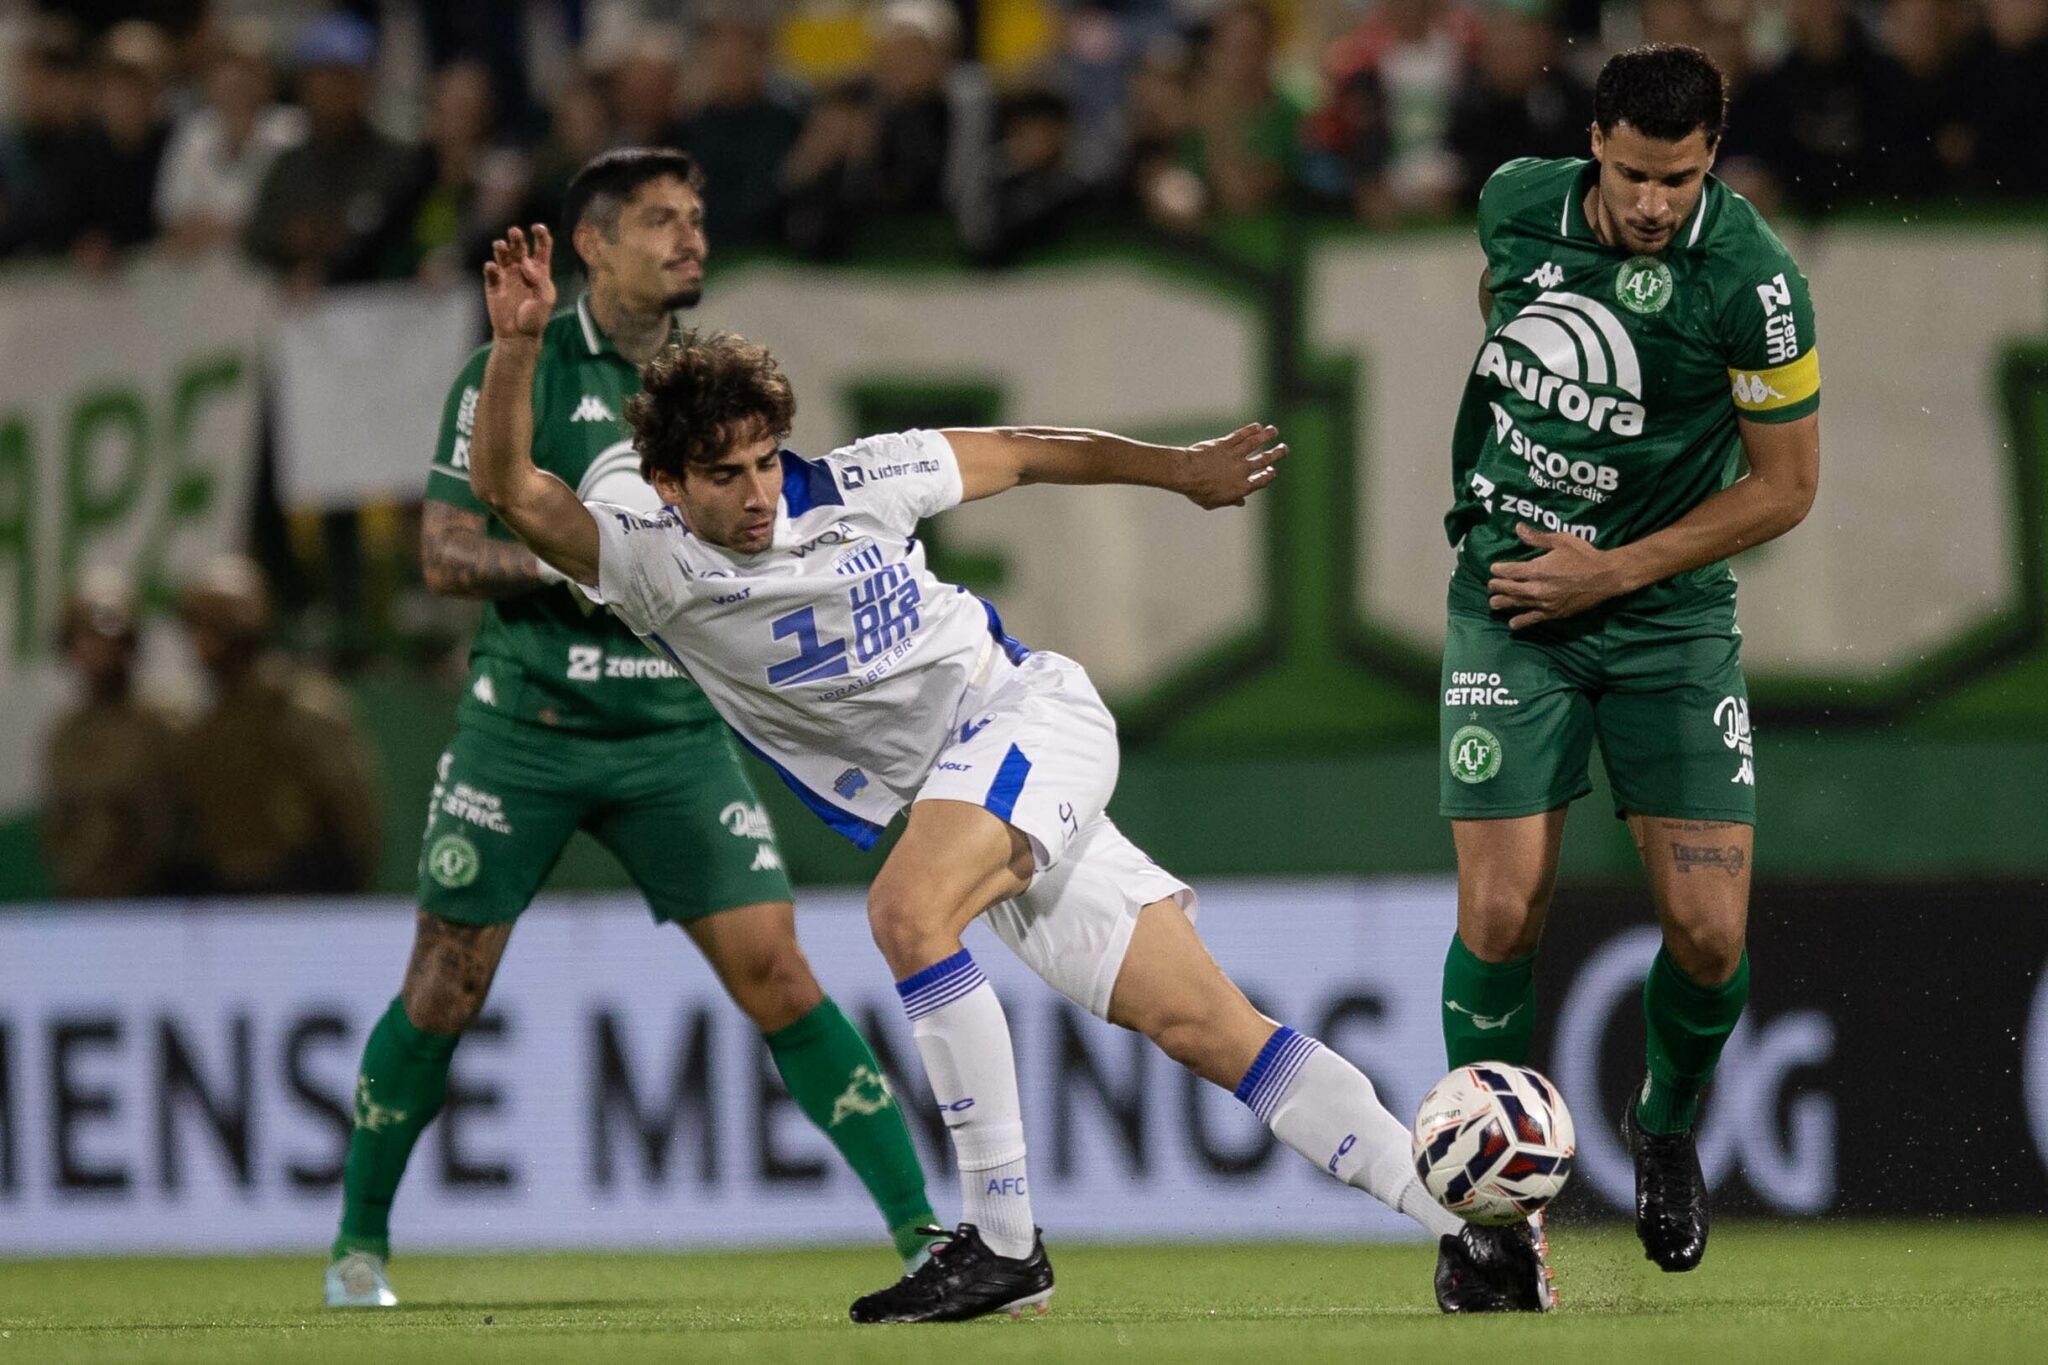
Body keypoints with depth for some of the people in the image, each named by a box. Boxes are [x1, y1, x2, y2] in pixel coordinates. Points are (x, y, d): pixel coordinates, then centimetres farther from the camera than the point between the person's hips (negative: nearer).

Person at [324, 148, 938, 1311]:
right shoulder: (517, 372, -4)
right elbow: (445, 555, -7)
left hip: (677, 734, 2)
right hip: (524, 730, -2)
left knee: (776, 975, -8)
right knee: (445, 994, 3)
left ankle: (923, 1233, -8)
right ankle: (362, 1242, 22)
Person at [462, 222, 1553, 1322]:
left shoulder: (849, 487, -5)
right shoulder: (654, 567, -3)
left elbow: (1021, 453, 10)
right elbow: (509, 490, -15)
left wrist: (1182, 469, 20)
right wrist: (517, 346, -29)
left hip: (1029, 711, -3)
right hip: (954, 796, 3)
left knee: (906, 909, -31)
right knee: (1206, 1030, -3)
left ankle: (1002, 1242, -24)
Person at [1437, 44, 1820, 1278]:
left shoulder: (1751, 280, -17)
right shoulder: (1518, 204, -7)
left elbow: (1784, 487, -8)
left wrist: (1614, 569, -13)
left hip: (1670, 615, -1)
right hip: (1510, 601, 1)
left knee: (1709, 932, -8)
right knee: (1501, 914, -11)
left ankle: (1670, 1123, 25)